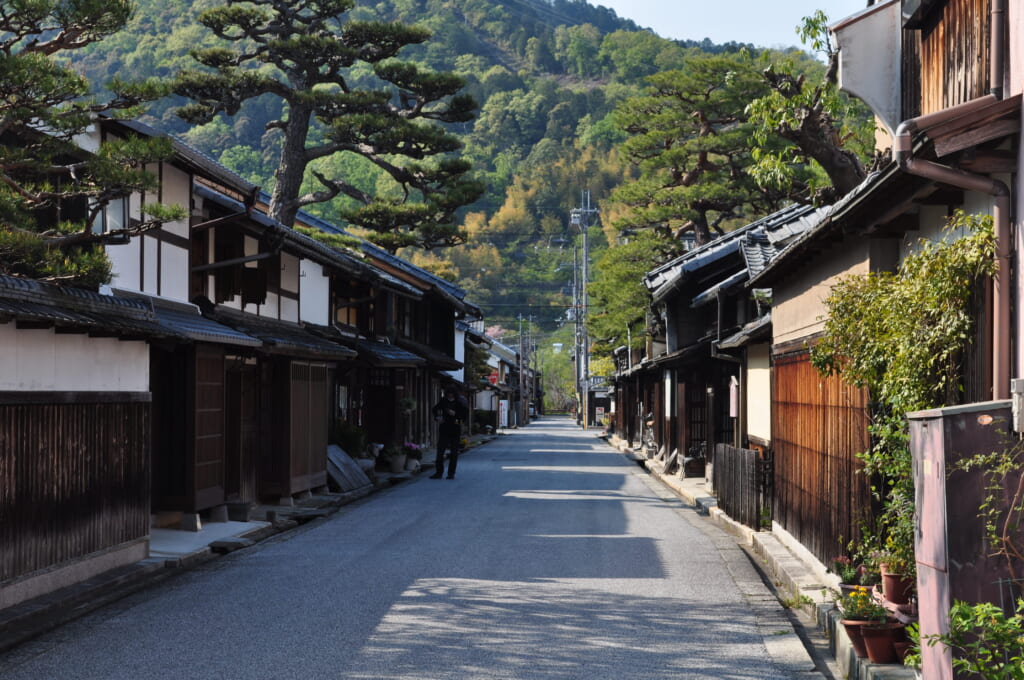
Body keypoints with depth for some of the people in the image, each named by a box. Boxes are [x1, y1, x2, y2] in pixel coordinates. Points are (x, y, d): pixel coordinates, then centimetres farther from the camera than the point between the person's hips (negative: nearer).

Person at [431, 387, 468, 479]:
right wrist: (437, 417, 1)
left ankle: (451, 473, 9)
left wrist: (455, 414, -18)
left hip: (455, 430, -2)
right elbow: (435, 409, 18)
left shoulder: (459, 402, -6)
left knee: (454, 452, 2)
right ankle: (439, 472, 6)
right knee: (440, 450, 0)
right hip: (444, 429, 2)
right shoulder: (443, 401, 2)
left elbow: (466, 414, -6)